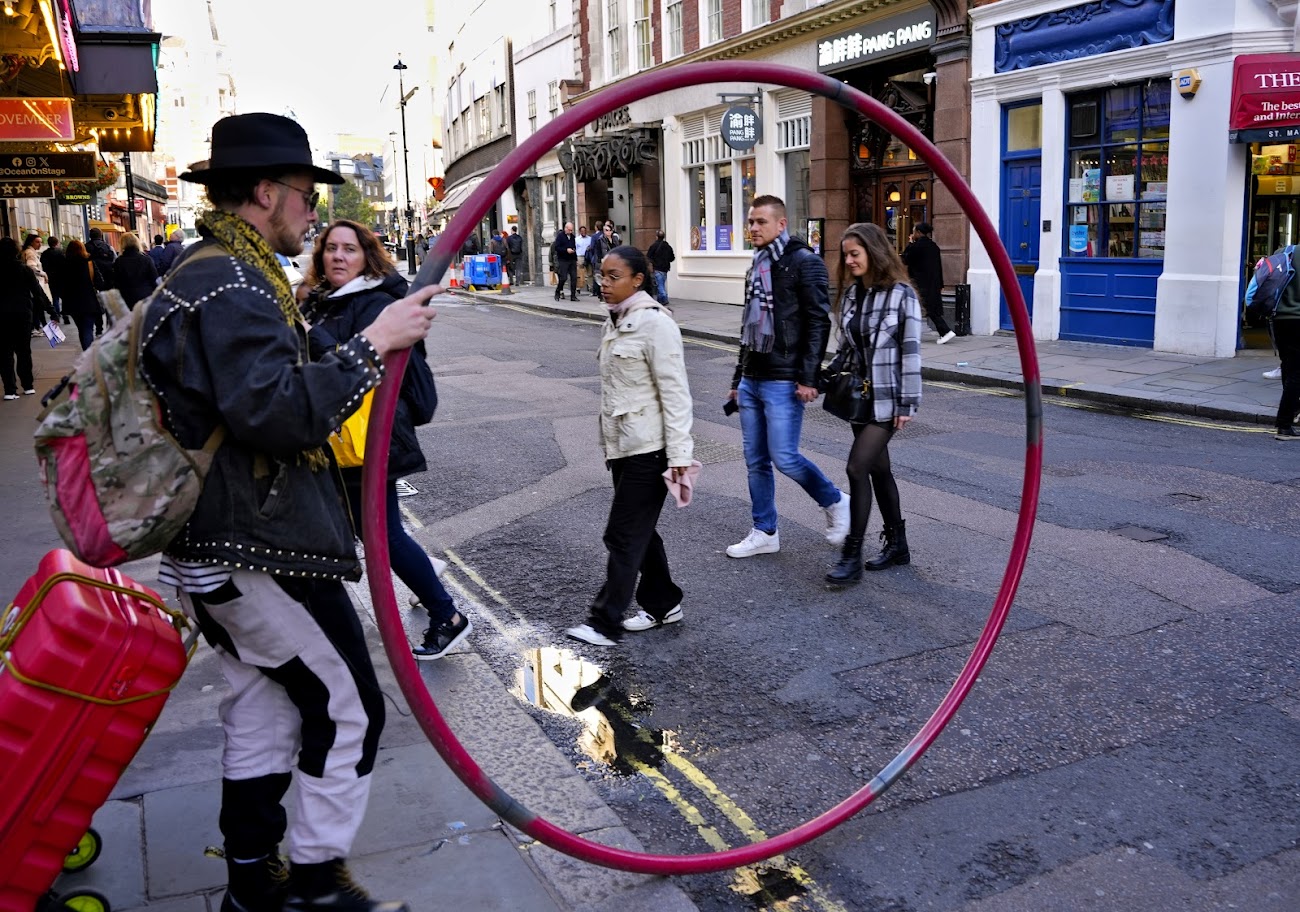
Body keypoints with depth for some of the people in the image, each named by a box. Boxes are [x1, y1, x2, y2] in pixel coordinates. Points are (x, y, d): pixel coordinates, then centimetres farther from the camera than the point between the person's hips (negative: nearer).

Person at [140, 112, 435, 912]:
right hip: (263, 551, -11)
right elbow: (277, 411, -30)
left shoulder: (206, 275, 16)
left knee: (262, 711, 18)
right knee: (348, 708, 1)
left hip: (222, 550, 11)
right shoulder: (231, 286, -18)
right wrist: (373, 344, -26)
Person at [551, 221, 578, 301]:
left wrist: (576, 259, 17)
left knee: (574, 278, -1)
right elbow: (557, 248, -10)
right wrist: (566, 250, -19)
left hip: (572, 261, 5)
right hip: (563, 261, -5)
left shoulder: (572, 236, 15)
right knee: (563, 278, -8)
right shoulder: (560, 236, -3)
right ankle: (557, 293, 9)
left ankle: (573, 295, 4)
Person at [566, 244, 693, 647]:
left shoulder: (654, 323, -16)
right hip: (622, 445, 9)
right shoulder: (616, 321, 11)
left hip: (647, 448, -9)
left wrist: (679, 454, -20)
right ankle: (662, 605, 30)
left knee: (624, 534, -3)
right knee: (639, 531, 16)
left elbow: (675, 391, -18)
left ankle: (605, 623, 5)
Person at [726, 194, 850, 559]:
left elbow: (818, 323, -14)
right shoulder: (757, 265, 16)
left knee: (784, 457, -8)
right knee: (756, 460, 9)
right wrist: (738, 377, 20)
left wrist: (808, 378, -19)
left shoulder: (804, 262, -9)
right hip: (752, 380, 8)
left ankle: (835, 502, 15)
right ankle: (764, 533, 19)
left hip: (783, 382, -8)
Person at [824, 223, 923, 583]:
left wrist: (907, 404, -14)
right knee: (878, 468, 13)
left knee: (857, 467, -12)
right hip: (859, 395, 7)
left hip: (887, 399, -7)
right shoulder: (850, 294, 8)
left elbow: (911, 351, -12)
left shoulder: (901, 294, -11)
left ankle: (851, 557, -4)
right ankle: (896, 544, 27)